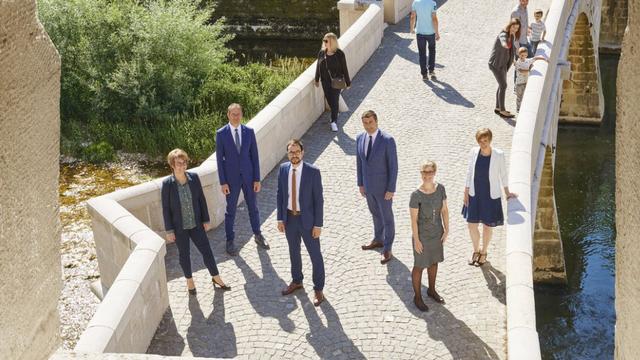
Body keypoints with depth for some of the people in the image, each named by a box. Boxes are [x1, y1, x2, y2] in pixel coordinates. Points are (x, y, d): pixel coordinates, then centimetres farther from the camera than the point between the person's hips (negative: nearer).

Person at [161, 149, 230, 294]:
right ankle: (189, 281, 35)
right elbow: (166, 208, -10)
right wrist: (169, 230, -8)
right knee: (184, 254, 14)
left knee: (206, 250, 9)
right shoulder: (167, 184, -17)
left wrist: (206, 220, 2)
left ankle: (216, 278, 28)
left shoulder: (194, 177, -10)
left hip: (196, 224, 2)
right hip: (179, 227, -2)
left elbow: (201, 199, 0)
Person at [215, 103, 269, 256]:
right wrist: (222, 182, -9)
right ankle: (230, 241, 22)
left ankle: (258, 235, 34)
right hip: (231, 178, -2)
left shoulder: (249, 131, -3)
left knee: (253, 206, 15)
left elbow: (254, 156, 0)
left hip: (248, 175, 2)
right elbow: (219, 159, -6)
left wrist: (257, 179, -2)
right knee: (231, 210, 8)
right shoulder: (221, 133, -8)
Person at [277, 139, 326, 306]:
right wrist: (280, 218, 3)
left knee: (315, 254, 9)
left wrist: (318, 225, -13)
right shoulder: (283, 169, -6)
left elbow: (318, 199, -14)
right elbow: (280, 195, 4)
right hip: (289, 218, 4)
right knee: (294, 251, 21)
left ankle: (318, 289, 25)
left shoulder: (313, 171, -18)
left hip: (307, 219, -4)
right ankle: (296, 281, 43)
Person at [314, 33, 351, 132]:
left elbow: (344, 69, -8)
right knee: (329, 100, 14)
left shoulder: (340, 54, -14)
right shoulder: (321, 53, -2)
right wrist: (317, 79, 13)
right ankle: (335, 114, 40)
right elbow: (318, 66, 9)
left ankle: (334, 122, 7)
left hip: (336, 81, -4)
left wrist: (347, 82, -4)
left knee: (335, 101, -2)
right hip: (325, 81, 4)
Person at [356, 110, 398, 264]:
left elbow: (393, 166, -18)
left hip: (383, 186, -6)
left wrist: (391, 189, -17)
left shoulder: (388, 140, -23)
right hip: (368, 185, 6)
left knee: (387, 217, 10)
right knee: (375, 213, 25)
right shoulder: (360, 139, -5)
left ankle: (387, 249, 25)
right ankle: (378, 239, 47)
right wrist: (360, 184, 9)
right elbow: (359, 162, 6)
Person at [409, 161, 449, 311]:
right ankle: (417, 296, 30)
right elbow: (413, 219, -18)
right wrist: (416, 240, -14)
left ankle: (432, 290, 44)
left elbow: (444, 209, 0)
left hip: (437, 234, 5)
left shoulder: (440, 189, -10)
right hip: (422, 236, -5)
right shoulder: (416, 195, -24)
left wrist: (446, 230, 1)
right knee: (420, 265, 11)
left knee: (433, 262, 22)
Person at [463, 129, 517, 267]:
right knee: (471, 225, 8)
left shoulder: (498, 155, -15)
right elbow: (469, 172, 2)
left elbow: (503, 173, -1)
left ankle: (484, 252, 35)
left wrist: (507, 192, 6)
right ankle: (476, 250, 35)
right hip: (475, 195, 3)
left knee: (487, 225, 11)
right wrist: (466, 192, 3)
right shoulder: (474, 152, -8)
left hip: (491, 196, -2)